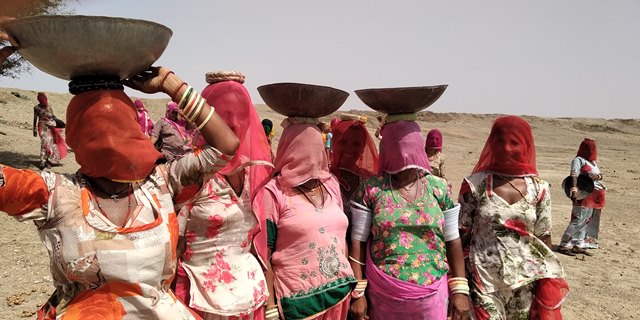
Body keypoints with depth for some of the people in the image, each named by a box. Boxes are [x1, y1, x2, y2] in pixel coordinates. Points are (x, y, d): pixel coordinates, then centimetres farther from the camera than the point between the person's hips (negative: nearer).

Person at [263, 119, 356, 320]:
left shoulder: (331, 183, 5)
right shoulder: (274, 191, -11)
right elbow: (264, 254, -10)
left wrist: (350, 283, 12)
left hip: (340, 295, 5)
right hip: (299, 302, -5)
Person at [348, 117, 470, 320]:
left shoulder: (439, 188, -2)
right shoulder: (371, 189, -8)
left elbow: (452, 241, 3)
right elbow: (358, 243, -6)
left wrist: (460, 289, 2)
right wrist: (358, 294, -6)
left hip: (432, 296, 2)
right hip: (383, 295, -1)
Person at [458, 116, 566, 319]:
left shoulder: (539, 189, 0)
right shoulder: (475, 185, -7)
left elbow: (544, 239, 5)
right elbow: (461, 236, -3)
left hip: (527, 283, 3)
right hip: (484, 284, -2)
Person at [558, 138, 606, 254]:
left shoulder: (593, 162, 20)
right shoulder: (578, 160, -5)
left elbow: (600, 175, 16)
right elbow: (574, 175, -18)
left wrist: (598, 176, -9)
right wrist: (574, 190, -33)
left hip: (595, 196, 8)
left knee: (588, 221, 7)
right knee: (579, 220, -13)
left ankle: (578, 245, 12)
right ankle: (563, 245, -11)